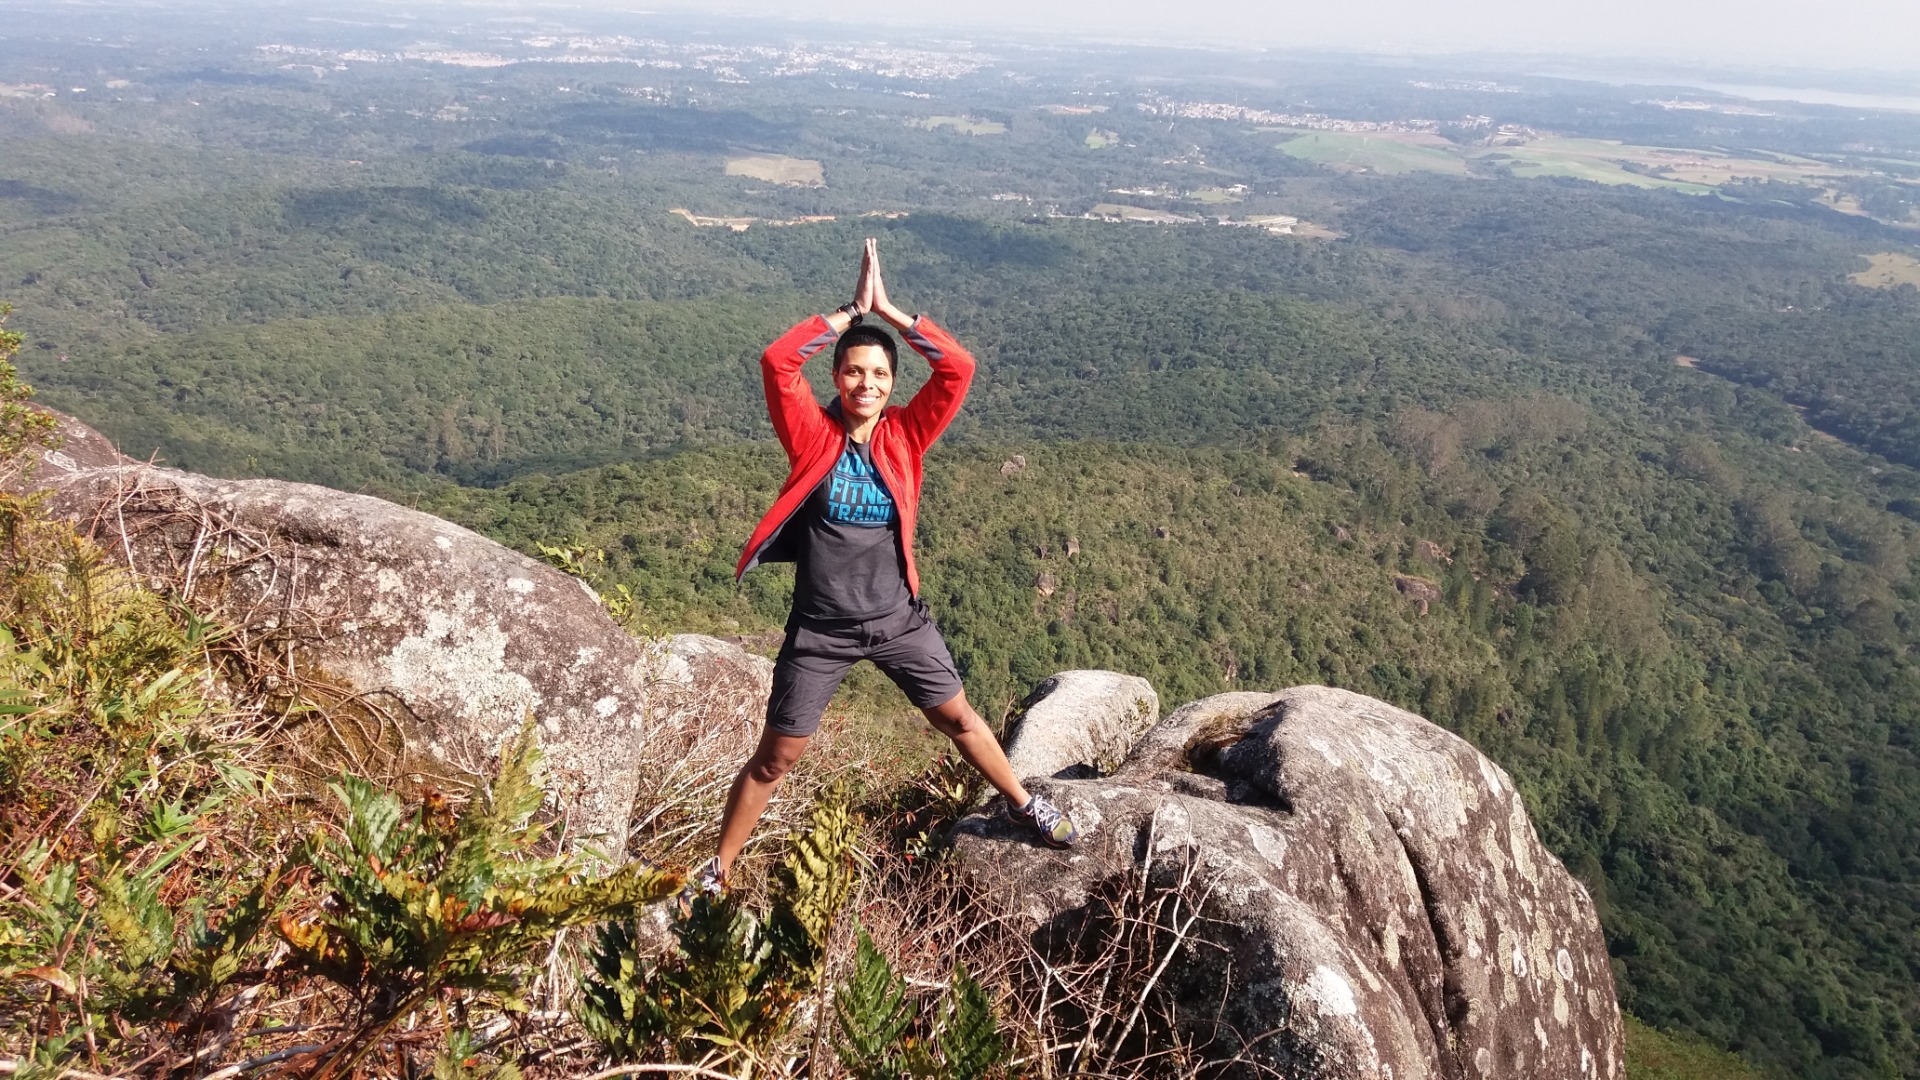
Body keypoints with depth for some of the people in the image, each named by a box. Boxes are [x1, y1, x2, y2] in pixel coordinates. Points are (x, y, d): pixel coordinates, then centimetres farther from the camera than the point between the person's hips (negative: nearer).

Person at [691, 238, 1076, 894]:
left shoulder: (905, 435, -4)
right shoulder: (811, 435, -9)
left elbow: (959, 367, -14)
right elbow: (775, 361, -24)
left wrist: (887, 311, -15)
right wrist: (852, 311, -18)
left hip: (898, 620, 2)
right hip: (820, 629, -2)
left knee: (958, 718, 18)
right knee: (775, 757, 8)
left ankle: (1023, 806, 41)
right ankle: (718, 870, 26)